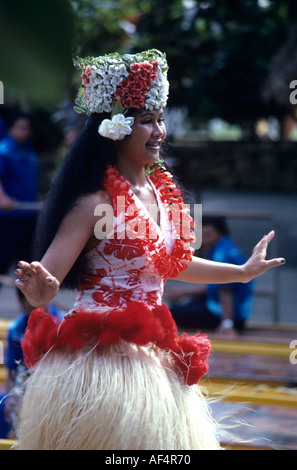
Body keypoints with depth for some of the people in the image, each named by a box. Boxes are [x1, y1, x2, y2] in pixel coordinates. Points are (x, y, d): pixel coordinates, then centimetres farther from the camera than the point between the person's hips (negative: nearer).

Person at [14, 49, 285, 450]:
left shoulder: (161, 191, 8)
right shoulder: (96, 202, -14)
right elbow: (43, 281, -18)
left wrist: (244, 272, 35)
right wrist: (41, 292, -42)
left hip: (152, 354, 8)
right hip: (100, 354, -8)